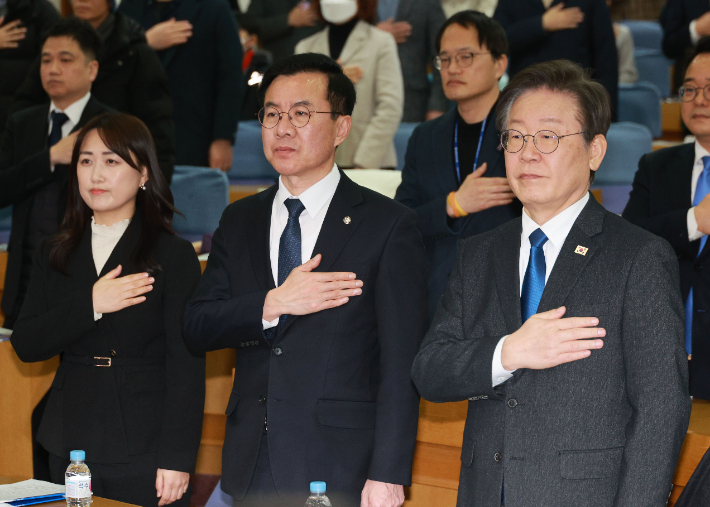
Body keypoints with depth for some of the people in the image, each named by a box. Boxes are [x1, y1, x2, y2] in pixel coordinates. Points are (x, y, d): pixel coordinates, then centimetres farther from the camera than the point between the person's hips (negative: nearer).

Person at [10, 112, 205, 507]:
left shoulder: (175, 256, -3)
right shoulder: (55, 255, 11)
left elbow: (187, 363, -7)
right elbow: (25, 345, 3)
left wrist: (177, 457, -13)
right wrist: (89, 305, -12)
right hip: (70, 448, 4)